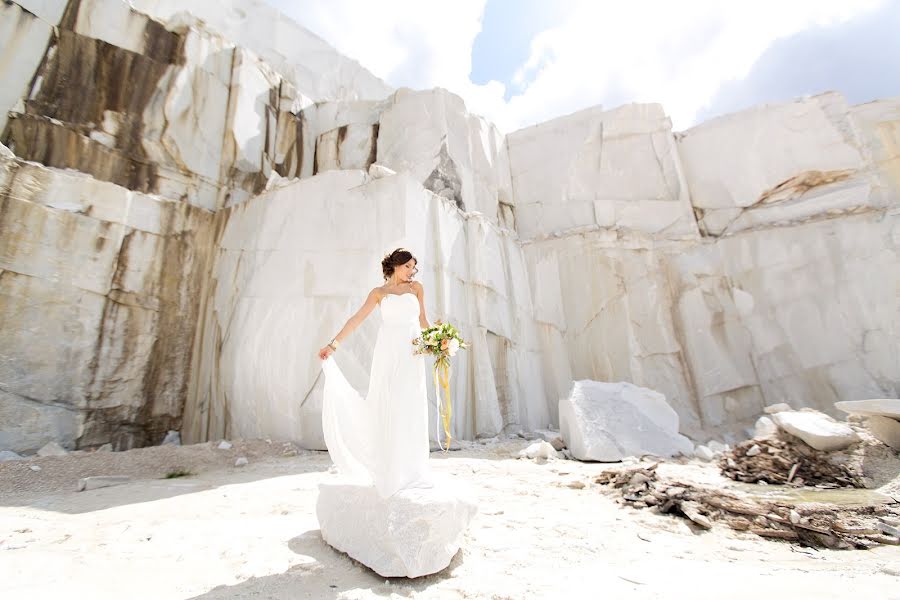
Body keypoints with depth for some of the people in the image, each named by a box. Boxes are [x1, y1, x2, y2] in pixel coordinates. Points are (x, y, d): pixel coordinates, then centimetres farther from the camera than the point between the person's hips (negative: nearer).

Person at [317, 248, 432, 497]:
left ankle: (410, 470, 15)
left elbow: (422, 320, 13)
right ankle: (388, 471, 14)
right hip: (387, 354, -1)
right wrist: (333, 345, -3)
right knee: (386, 410, 1)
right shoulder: (378, 292, 9)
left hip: (411, 356, 1)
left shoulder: (416, 287, 13)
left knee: (411, 411, 3)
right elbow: (356, 319, 3)